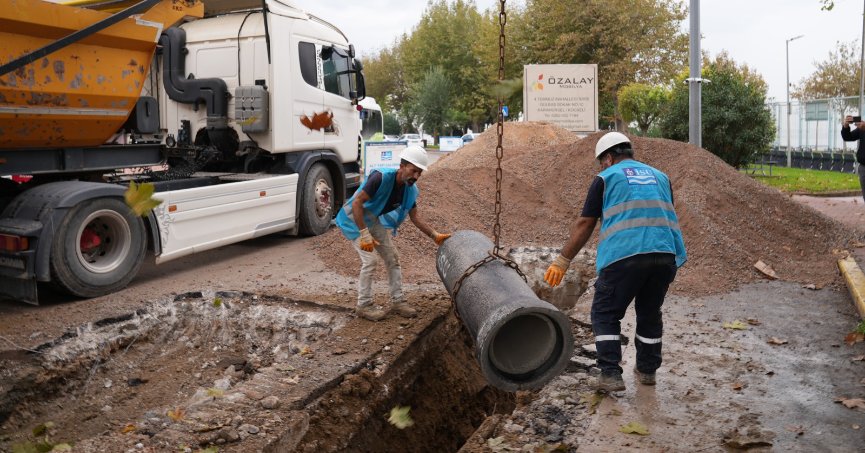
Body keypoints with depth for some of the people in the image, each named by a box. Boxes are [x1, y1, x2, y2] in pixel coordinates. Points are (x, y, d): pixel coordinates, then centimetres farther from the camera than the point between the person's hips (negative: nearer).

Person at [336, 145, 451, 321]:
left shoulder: (410, 188, -10)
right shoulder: (381, 177, -33)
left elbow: (415, 216, -1)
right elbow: (357, 203, -33)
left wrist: (435, 235, -10)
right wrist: (364, 235, -35)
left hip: (374, 220, 7)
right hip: (354, 218, -7)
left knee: (392, 258, 5)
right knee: (370, 260, -14)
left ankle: (397, 301, 15)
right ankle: (364, 305, 0)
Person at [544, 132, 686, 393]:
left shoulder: (606, 178, 9)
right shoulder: (660, 177, 24)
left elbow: (585, 224, 5)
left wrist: (563, 261, 8)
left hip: (624, 256, -5)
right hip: (666, 254, 5)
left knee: (606, 314, 7)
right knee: (650, 313, 21)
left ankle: (610, 375, 0)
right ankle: (647, 371, 30)